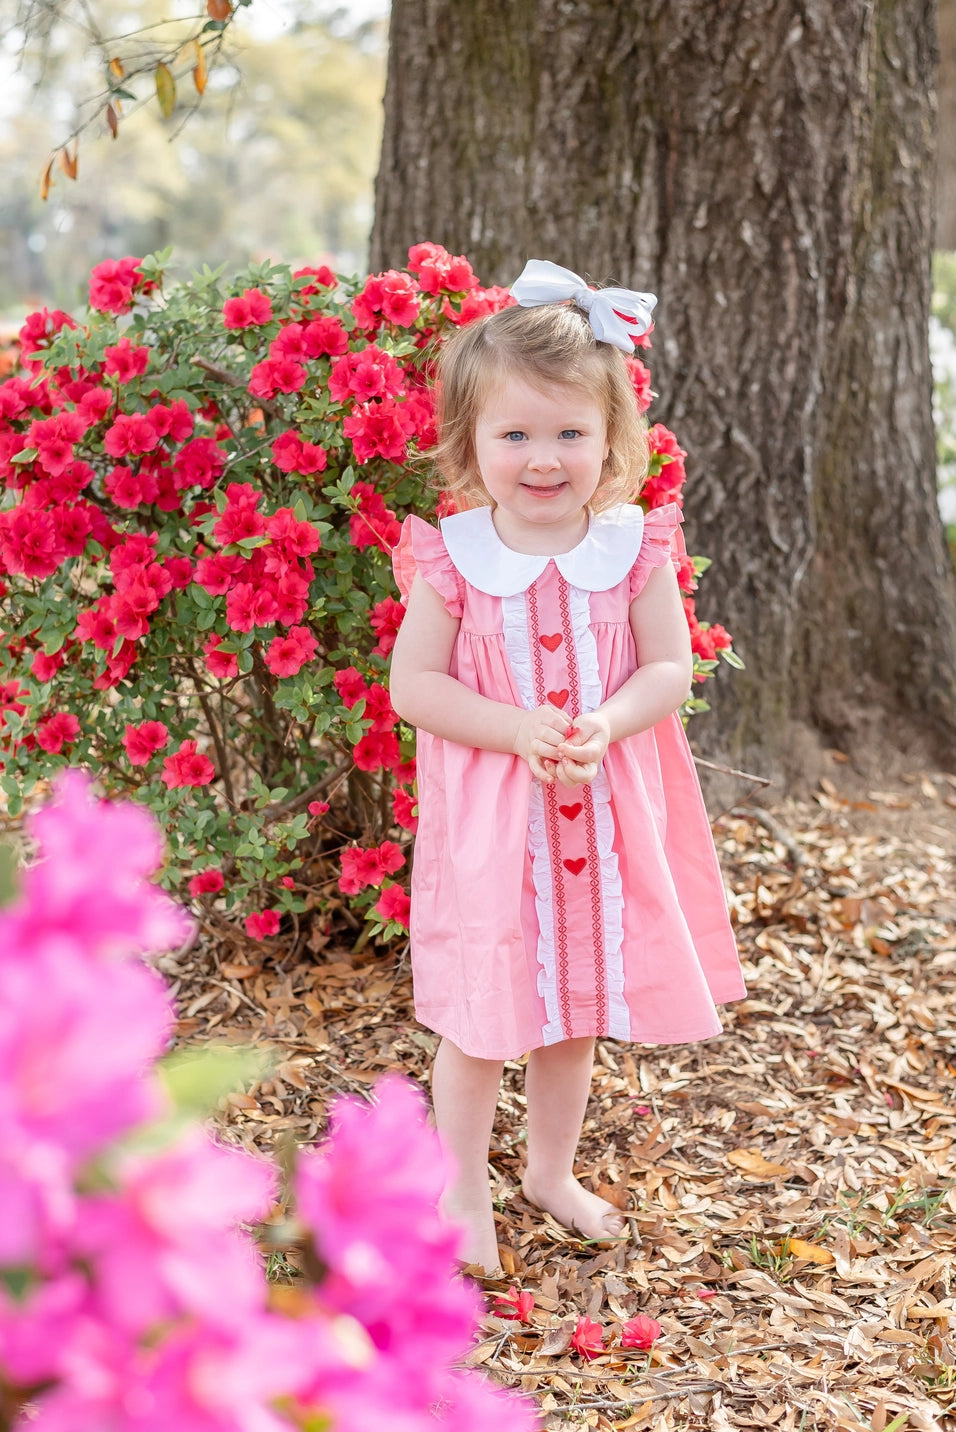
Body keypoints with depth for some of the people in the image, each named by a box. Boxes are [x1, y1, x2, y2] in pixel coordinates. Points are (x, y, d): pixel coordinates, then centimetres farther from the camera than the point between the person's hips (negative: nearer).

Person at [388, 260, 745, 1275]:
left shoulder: (635, 547, -6)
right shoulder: (451, 557, -11)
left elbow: (669, 668, -4)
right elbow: (415, 683, -10)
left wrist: (601, 726, -23)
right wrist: (521, 732, -22)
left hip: (606, 819, 3)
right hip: (486, 821, -2)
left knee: (579, 1008, 17)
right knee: (479, 1019, 6)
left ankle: (552, 1170, 39)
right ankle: (462, 1187, 26)